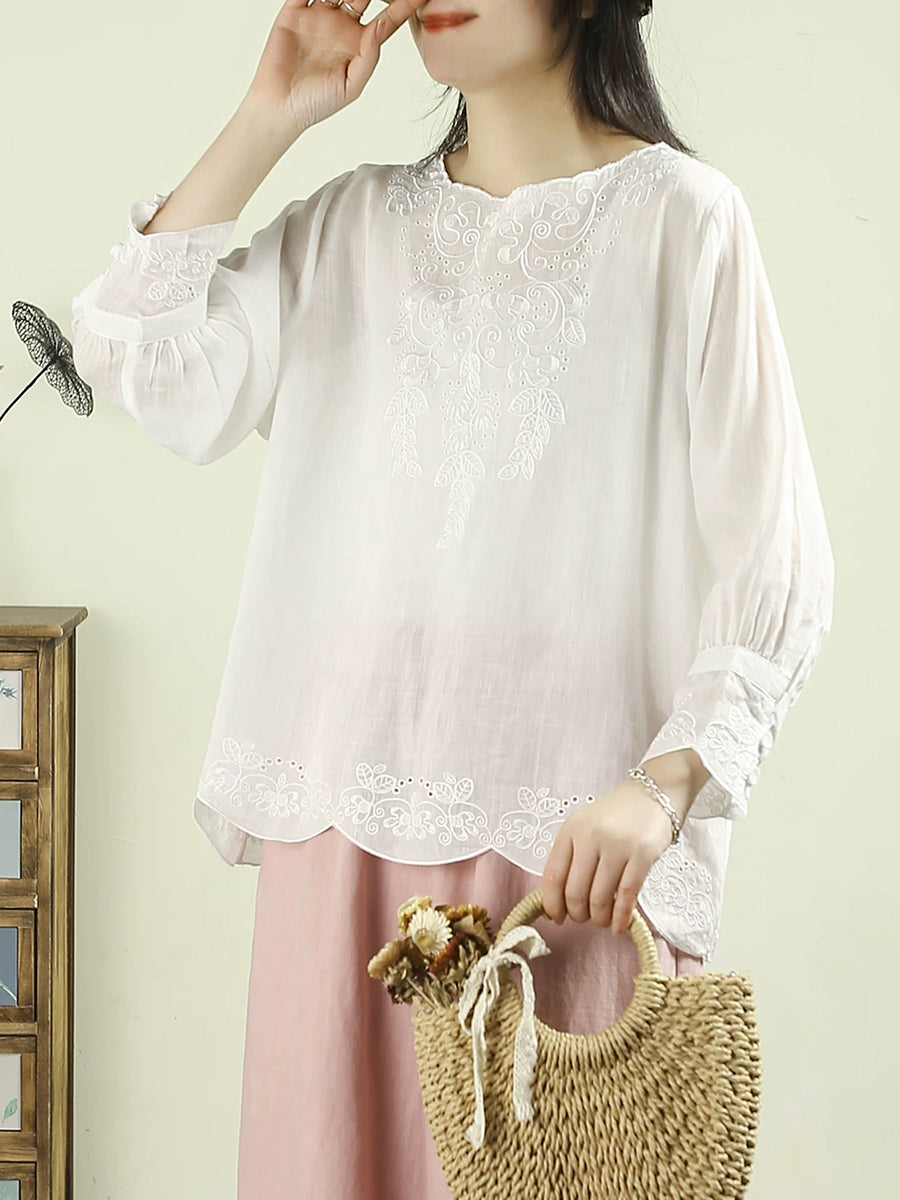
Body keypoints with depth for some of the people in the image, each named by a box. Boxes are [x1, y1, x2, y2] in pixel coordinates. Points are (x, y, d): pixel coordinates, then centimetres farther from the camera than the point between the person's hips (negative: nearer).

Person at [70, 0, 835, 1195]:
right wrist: (271, 116, 1)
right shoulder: (355, 222, 13)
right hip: (352, 823, 4)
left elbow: (773, 564, -6)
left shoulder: (681, 218, -2)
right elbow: (136, 358, 1)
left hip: (574, 840, -4)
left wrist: (661, 790, -20)